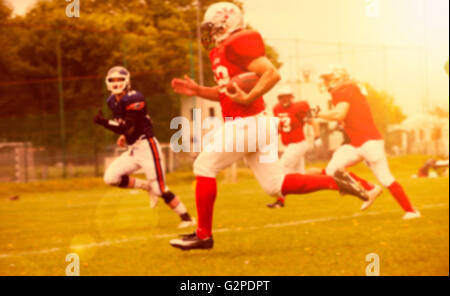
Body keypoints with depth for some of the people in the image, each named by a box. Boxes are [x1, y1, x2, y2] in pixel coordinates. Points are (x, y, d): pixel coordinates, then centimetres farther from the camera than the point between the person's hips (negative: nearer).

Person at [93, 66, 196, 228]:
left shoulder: (134, 99, -18)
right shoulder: (113, 101, 8)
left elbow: (128, 128, -24)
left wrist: (104, 122, -28)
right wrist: (124, 136, 7)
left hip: (146, 147, -8)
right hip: (133, 149, 8)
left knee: (160, 189, -8)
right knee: (110, 177, -6)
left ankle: (187, 218, 6)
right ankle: (147, 186, 7)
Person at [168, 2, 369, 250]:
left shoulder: (236, 45, -12)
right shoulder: (220, 52, 18)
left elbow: (272, 73, -19)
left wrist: (248, 98, -25)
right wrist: (198, 91, 18)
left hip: (244, 124, -10)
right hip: (257, 125, 10)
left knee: (204, 167, -2)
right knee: (275, 185, 8)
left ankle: (203, 234, 4)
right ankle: (334, 182, 6)